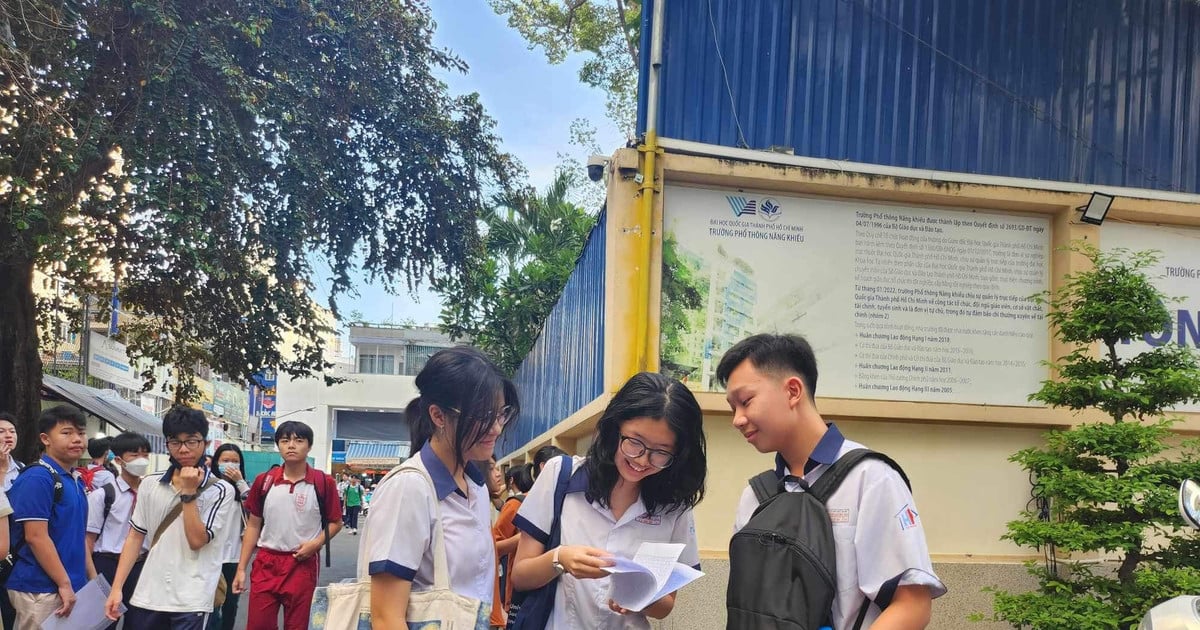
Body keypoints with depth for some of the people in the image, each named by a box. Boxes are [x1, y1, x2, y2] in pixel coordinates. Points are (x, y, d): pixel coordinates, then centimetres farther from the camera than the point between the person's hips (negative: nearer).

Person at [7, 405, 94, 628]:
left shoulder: (75, 481, 14)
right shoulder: (37, 478, -13)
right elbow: (36, 537, -18)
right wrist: (64, 584, -17)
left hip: (72, 588, 9)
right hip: (41, 590, -9)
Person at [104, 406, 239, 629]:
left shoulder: (221, 491, -6)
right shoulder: (150, 484, 7)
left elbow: (196, 540, -12)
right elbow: (135, 538, 9)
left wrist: (188, 492, -15)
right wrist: (117, 588, 4)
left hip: (190, 602, -4)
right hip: (146, 597, 4)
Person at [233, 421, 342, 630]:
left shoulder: (324, 483, -4)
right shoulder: (264, 481, 3)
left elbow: (335, 523, 4)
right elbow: (253, 525, 9)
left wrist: (316, 543, -15)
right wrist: (241, 568, 5)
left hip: (303, 564, -2)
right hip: (266, 563, 2)